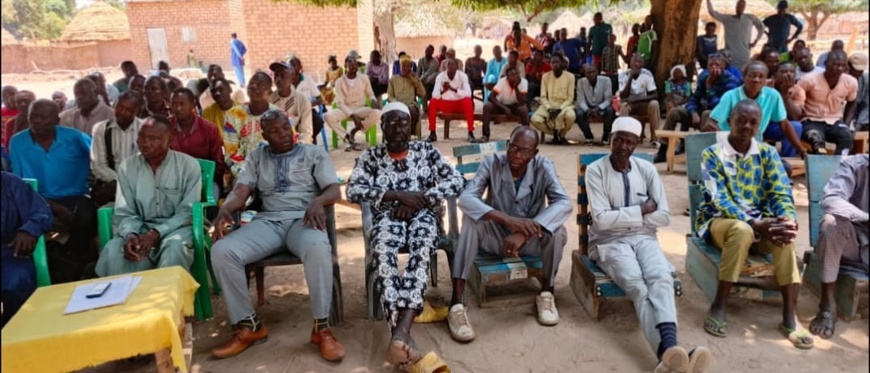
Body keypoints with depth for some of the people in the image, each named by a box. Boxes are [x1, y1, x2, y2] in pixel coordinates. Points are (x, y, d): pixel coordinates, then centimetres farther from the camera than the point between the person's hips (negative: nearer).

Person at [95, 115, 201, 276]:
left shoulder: (189, 165, -7)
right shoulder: (127, 166, 3)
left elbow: (188, 212, -9)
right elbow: (124, 213, 3)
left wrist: (156, 233, -23)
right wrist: (130, 234, -21)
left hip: (176, 228, -3)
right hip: (140, 228, 3)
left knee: (175, 249, -36)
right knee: (112, 253, -27)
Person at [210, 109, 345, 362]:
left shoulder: (314, 153, 12)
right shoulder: (256, 157, 19)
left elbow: (334, 190, 2)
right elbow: (240, 192, 7)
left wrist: (318, 201, -24)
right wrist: (225, 209, -18)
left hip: (303, 219, -3)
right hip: (267, 221, 3)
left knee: (318, 248, -39)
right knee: (221, 251, -24)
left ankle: (321, 328, -24)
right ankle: (248, 326, -9)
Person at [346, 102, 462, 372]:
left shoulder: (426, 151, 12)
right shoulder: (371, 156, 11)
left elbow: (457, 181, 1)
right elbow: (353, 190, -5)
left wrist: (419, 198, -12)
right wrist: (398, 194, -15)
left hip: (422, 214, 0)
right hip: (387, 217, 0)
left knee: (421, 249, -37)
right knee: (382, 252, -37)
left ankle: (401, 331, -52)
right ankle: (401, 333, -50)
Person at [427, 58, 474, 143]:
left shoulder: (462, 75, -11)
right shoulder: (440, 76, -8)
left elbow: (468, 93, -24)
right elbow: (434, 95, -16)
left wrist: (453, 89, -35)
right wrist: (443, 91, -37)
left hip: (459, 103, -1)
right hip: (445, 103, 2)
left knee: (468, 101, -33)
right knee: (433, 102, -26)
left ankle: (470, 133, -32)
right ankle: (432, 133, -19)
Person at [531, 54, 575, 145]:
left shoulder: (570, 76, -3)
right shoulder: (545, 76, 2)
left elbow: (570, 98, -5)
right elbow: (543, 97, 1)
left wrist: (560, 109, -19)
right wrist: (549, 109, -17)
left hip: (564, 105, -2)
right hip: (548, 106, 2)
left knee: (570, 116, -38)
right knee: (535, 119, -28)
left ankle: (561, 135, -3)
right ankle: (555, 133, 1)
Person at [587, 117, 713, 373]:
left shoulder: (647, 169, 7)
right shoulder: (595, 170, -4)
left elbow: (663, 217, 1)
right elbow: (601, 220, -14)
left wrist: (622, 216, -6)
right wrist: (641, 211, -9)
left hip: (643, 238, 3)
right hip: (609, 242, -3)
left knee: (661, 278, -31)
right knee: (637, 285, -33)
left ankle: (669, 349, -52)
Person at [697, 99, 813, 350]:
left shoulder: (768, 153, 6)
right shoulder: (712, 154, -7)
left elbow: (782, 193, -3)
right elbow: (719, 200, -17)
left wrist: (789, 220, -25)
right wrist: (755, 224, -29)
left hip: (761, 222, 4)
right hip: (719, 221, -3)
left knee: (784, 234, -30)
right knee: (742, 230, -38)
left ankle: (789, 317, -22)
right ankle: (718, 306, -25)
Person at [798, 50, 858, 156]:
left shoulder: (851, 82, -1)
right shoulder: (809, 80, -13)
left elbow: (851, 104, 18)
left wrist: (846, 124, 4)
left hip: (835, 122, 4)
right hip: (812, 121, -3)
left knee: (847, 136, -31)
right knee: (816, 138, -37)